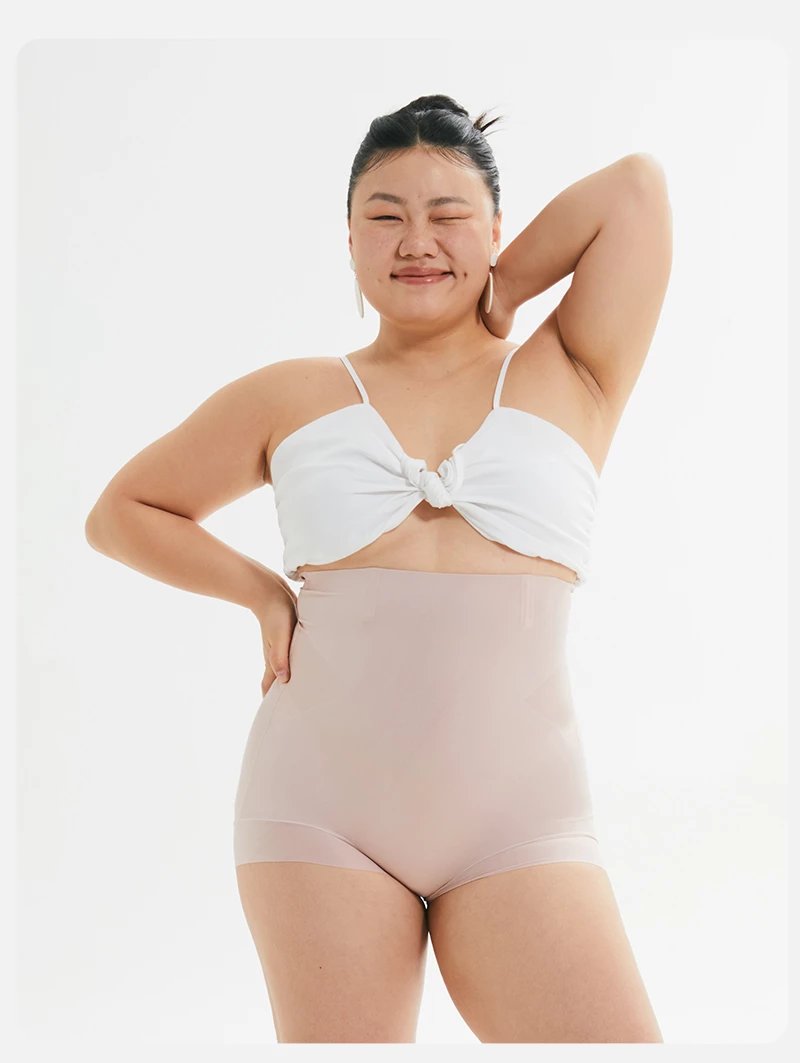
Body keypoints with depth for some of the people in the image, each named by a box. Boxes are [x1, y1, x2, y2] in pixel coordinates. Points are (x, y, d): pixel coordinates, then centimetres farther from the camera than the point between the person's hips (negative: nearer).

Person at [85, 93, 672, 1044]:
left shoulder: (571, 384, 9)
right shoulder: (292, 398, 11)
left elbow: (637, 185, 2)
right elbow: (121, 514, 19)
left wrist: (492, 302, 10)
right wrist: (265, 594, 8)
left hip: (519, 819, 0)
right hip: (322, 810, 1)